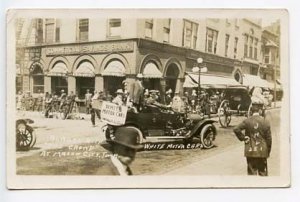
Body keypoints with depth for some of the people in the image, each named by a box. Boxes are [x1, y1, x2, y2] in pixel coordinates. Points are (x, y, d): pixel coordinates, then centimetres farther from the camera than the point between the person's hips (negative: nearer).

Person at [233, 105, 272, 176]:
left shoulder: (247, 121, -6)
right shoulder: (265, 122, -4)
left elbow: (236, 129, -14)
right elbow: (269, 138, -1)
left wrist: (243, 138, -2)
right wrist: (268, 151, 8)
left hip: (250, 151, -1)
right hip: (262, 151, 1)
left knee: (252, 172, 6)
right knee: (263, 172, 13)